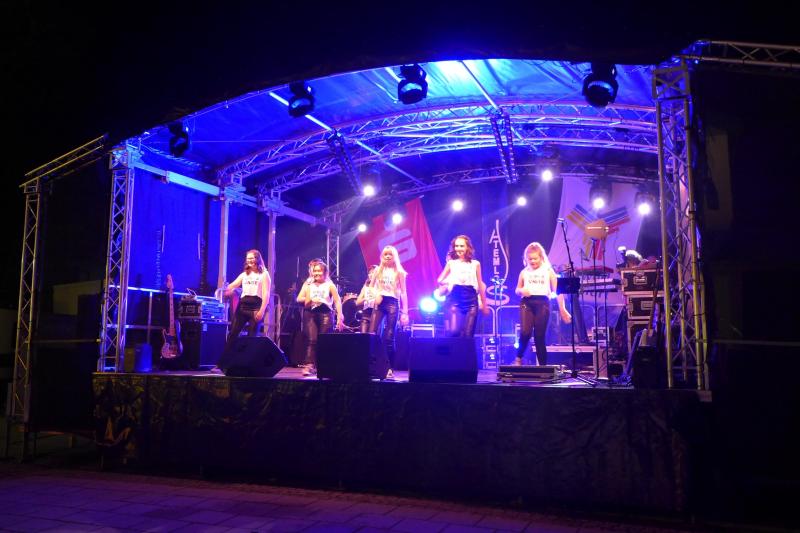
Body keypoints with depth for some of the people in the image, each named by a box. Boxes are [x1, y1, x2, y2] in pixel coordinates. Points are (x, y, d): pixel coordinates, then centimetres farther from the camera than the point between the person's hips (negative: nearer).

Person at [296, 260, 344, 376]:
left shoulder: (329, 285, 6)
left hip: (325, 314, -2)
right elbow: (299, 299, 9)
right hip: (311, 314, 2)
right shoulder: (308, 285, 14)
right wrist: (311, 299, -9)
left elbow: (337, 302, -1)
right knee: (311, 340, -9)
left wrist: (339, 317, -10)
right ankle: (310, 365, -12)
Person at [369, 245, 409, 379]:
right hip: (379, 303, 2)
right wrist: (375, 295, -8)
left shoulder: (399, 272, 8)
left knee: (389, 338, -4)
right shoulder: (378, 270, 14)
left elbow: (403, 293, 5)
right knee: (372, 334, -11)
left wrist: (405, 312, -2)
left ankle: (390, 369, 2)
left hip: (392, 304, -2)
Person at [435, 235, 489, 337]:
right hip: (454, 299, -1)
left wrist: (484, 304, 16)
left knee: (468, 334, 0)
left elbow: (480, 284, 14)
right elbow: (440, 280, 12)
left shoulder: (475, 264, 9)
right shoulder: (451, 263, 8)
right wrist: (443, 283, -9)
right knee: (454, 331, -18)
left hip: (471, 299, 1)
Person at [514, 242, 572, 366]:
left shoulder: (548, 271, 8)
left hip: (542, 303, -1)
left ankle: (543, 366, 9)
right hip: (526, 302, 1)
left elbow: (557, 290, 5)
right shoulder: (524, 272, 13)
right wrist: (522, 291, -5)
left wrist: (562, 309, -3)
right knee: (525, 332, -18)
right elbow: (517, 290, 20)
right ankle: (518, 358, 5)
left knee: (539, 336, -1)